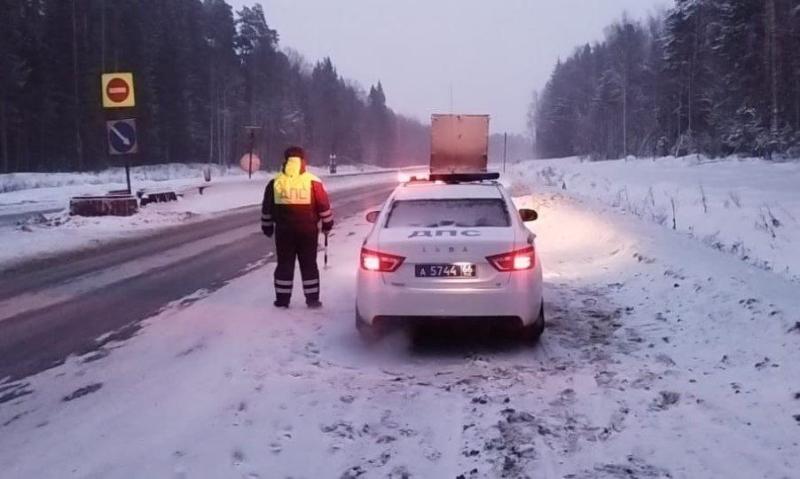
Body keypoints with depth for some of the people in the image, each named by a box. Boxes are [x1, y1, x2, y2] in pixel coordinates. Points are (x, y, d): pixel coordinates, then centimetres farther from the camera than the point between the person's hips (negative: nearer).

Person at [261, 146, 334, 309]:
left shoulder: (275, 183, 1)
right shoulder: (313, 182, -5)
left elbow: (266, 208, 8)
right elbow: (324, 206, 0)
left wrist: (267, 227, 20)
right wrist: (327, 225, 13)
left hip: (283, 230, 1)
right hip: (307, 230, -1)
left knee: (284, 264, 9)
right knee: (309, 264, 8)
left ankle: (282, 299, 11)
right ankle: (312, 299, 10)